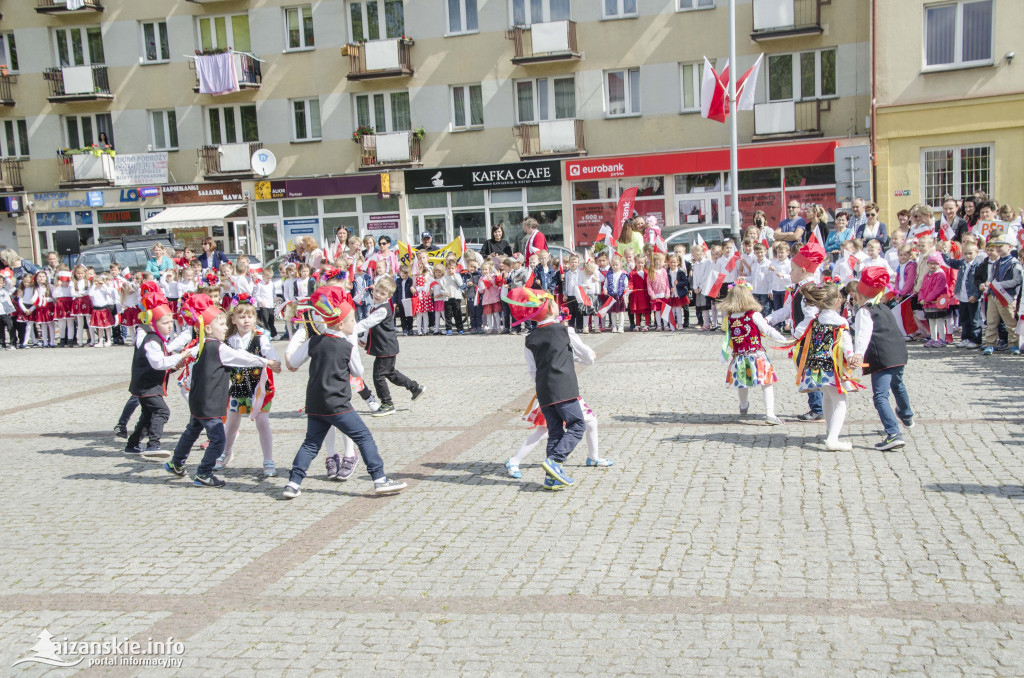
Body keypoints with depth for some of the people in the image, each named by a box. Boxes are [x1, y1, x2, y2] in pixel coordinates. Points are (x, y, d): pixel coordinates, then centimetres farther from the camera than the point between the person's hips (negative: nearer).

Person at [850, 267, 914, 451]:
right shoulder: (885, 308, 20)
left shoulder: (864, 311, -5)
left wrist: (858, 352, -38)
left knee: (880, 396, -13)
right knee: (897, 384, 35)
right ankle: (907, 416, 60)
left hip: (882, 358, -9)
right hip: (899, 353, 9)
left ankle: (894, 434, -28)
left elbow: (864, 332, -24)